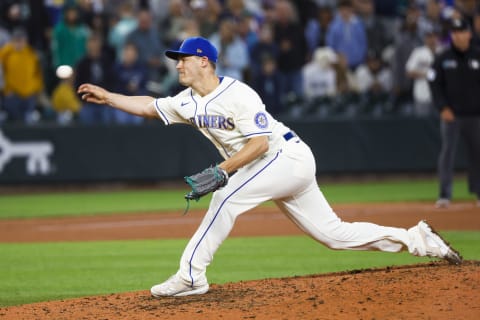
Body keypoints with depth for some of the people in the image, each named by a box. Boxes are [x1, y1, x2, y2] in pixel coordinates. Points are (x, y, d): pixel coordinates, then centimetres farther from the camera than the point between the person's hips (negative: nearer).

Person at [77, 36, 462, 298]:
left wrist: (221, 170, -28)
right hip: (281, 168, 9)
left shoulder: (237, 94, -19)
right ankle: (417, 239, 11)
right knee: (333, 232, 7)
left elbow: (260, 141, -24)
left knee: (226, 197, -22)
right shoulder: (190, 102, 7)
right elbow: (149, 106, 14)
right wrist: (107, 96, 7)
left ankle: (191, 275, -20)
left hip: (289, 156, -9)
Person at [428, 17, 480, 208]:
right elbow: (435, 84, 1)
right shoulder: (443, 59, 2)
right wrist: (443, 108, -10)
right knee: (447, 152, -6)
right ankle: (444, 195, -6)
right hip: (451, 115, -1)